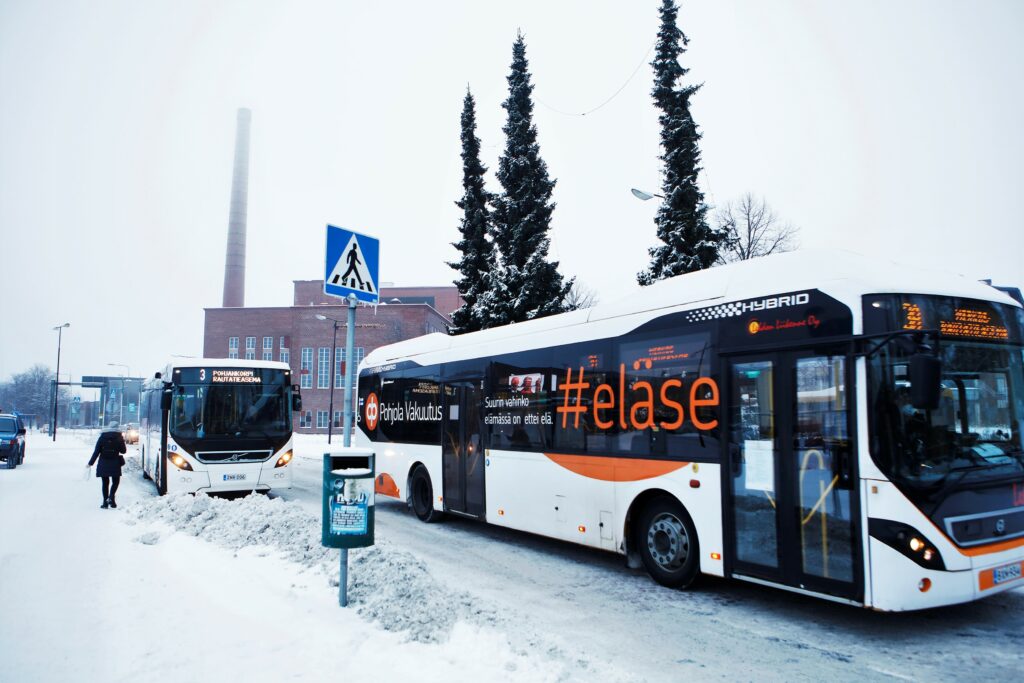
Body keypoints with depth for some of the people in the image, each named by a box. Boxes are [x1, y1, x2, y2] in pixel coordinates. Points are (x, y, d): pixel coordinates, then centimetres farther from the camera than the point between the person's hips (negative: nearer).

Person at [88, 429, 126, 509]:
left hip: (103, 465, 1)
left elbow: (96, 451, -2)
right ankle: (111, 497, -10)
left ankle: (105, 502, 8)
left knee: (105, 483, 10)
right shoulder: (119, 437, -4)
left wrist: (91, 463, 5)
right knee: (115, 481, 12)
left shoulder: (102, 437, 0)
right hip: (115, 464, -1)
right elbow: (123, 450, 3)